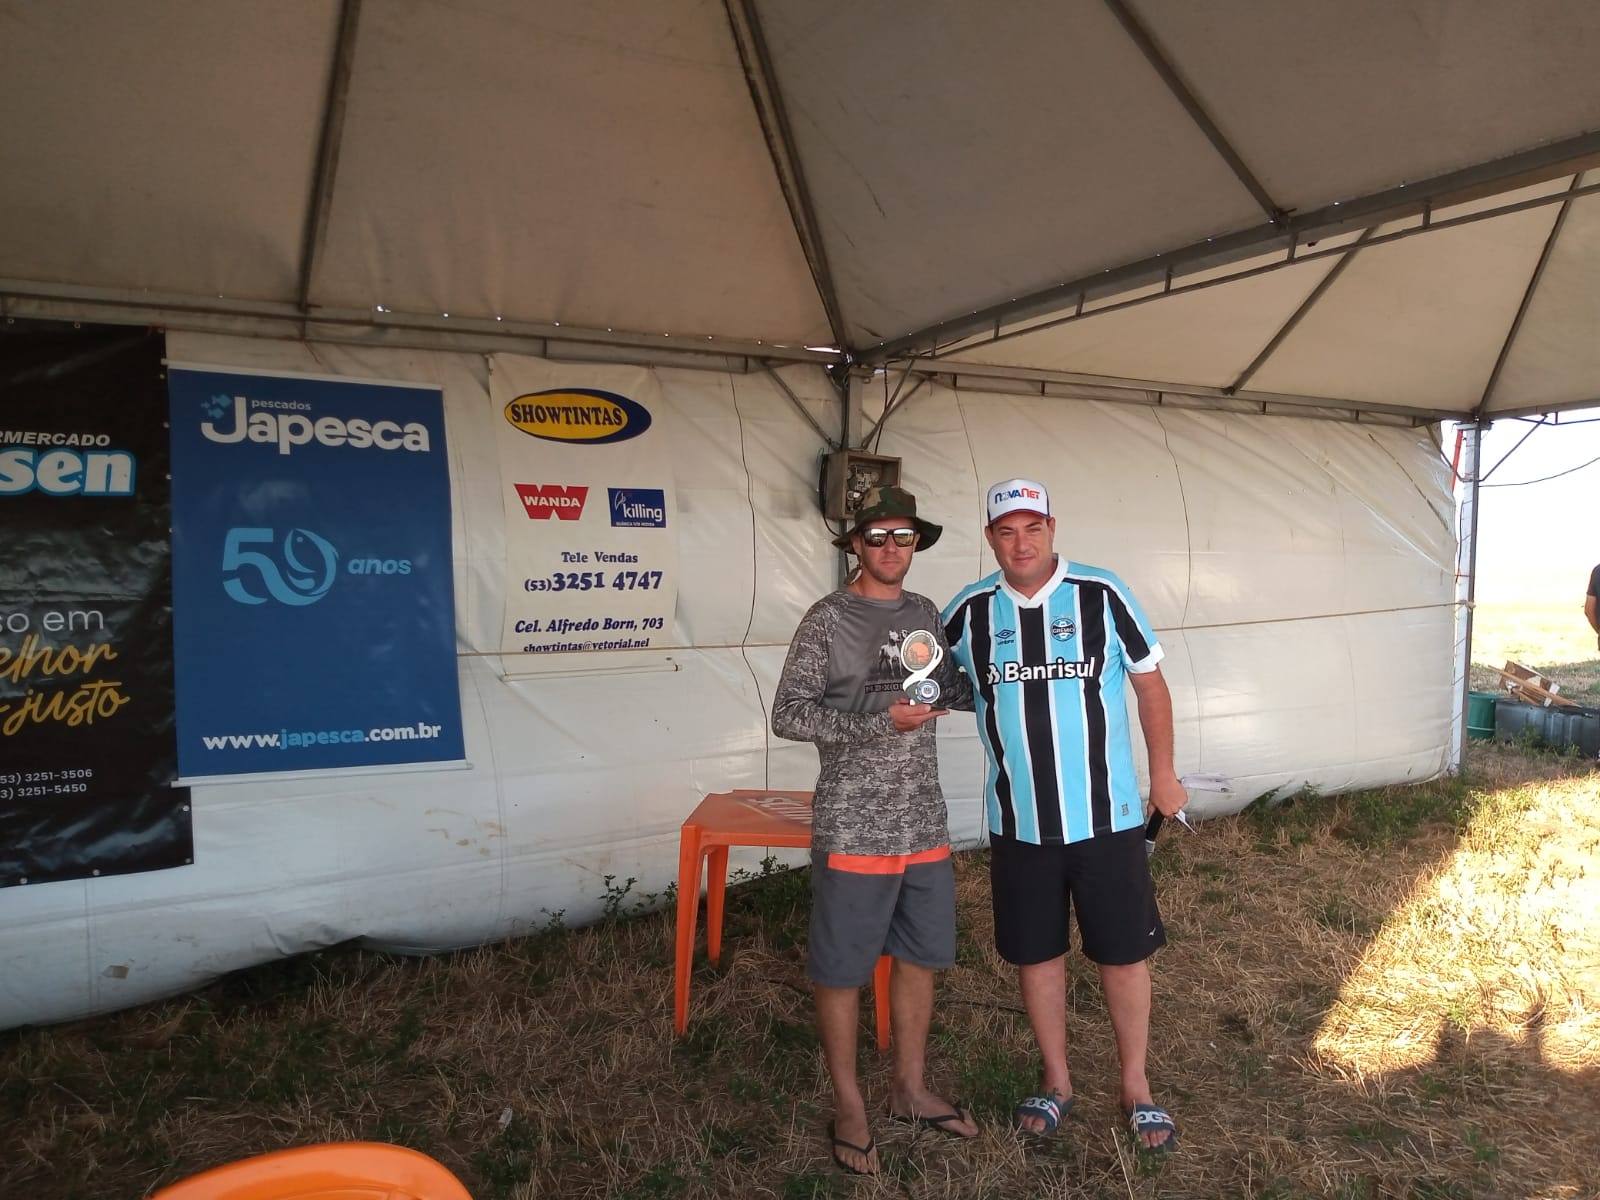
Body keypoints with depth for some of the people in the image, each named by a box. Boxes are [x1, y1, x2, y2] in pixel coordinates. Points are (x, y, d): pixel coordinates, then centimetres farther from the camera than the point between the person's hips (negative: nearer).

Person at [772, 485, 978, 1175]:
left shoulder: (925, 615, 7)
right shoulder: (828, 620, -10)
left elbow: (953, 689, 19)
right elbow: (787, 715, -13)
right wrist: (879, 719, -21)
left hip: (925, 826, 6)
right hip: (853, 829, -6)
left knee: (921, 958, 17)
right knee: (842, 971, 7)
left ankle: (909, 1090, 37)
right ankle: (849, 1108, 27)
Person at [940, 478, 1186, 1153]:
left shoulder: (1102, 595, -8)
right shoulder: (968, 613, -3)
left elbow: (1149, 684, 1)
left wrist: (1164, 774, 5)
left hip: (1107, 816, -1)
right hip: (1018, 823, 2)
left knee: (1124, 953, 10)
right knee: (1035, 954, 14)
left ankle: (1136, 1086, 32)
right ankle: (1056, 1081, 35)